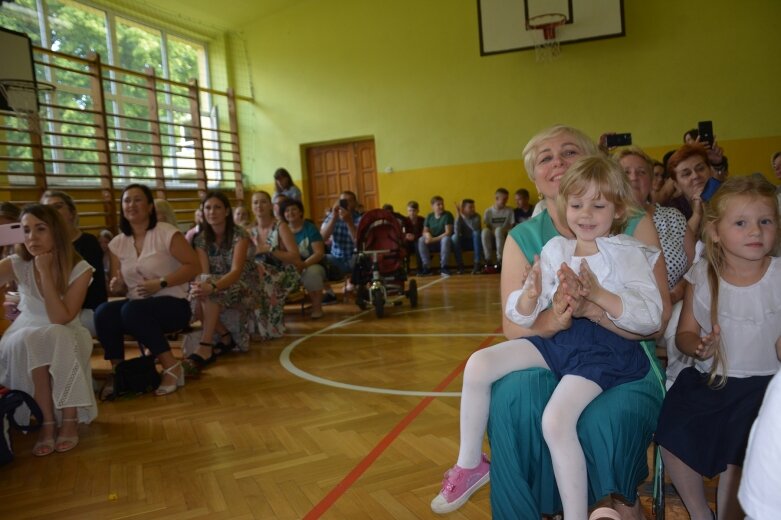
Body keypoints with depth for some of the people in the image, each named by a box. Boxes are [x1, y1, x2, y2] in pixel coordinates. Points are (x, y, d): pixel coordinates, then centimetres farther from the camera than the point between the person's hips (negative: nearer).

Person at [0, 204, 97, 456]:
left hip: (66, 341, -1)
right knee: (27, 341, -33)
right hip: (24, 344, 1)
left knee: (57, 337, -35)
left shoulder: (80, 269, -14)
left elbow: (61, 319, -22)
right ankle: (47, 423, -29)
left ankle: (70, 420, -27)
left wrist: (45, 272, -25)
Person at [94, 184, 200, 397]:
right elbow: (119, 287, 13)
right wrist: (117, 286, -11)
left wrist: (160, 283, -20)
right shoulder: (117, 243, 9)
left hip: (172, 305, -5)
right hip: (136, 305, 5)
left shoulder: (166, 233, -7)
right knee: (103, 312, -25)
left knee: (132, 311, -34)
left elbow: (194, 266, -12)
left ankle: (172, 366, -20)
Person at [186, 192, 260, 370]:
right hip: (219, 290, 5)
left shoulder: (239, 235, -16)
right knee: (197, 298, -27)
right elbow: (203, 273, -13)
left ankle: (205, 349, -35)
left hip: (245, 289, -5)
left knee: (211, 294, -34)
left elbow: (236, 271, -29)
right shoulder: (201, 239, -1)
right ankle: (226, 338, -11)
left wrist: (212, 287, -47)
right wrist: (200, 286, -38)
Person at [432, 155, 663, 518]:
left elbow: (651, 319, -12)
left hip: (604, 345, -5)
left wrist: (598, 294, -24)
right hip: (556, 337, 6)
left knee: (556, 419, -28)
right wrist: (529, 296, -16)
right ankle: (469, 464, 9)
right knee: (479, 364, -7)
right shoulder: (554, 250, 9)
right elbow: (519, 318, 8)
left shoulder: (628, 254, -2)